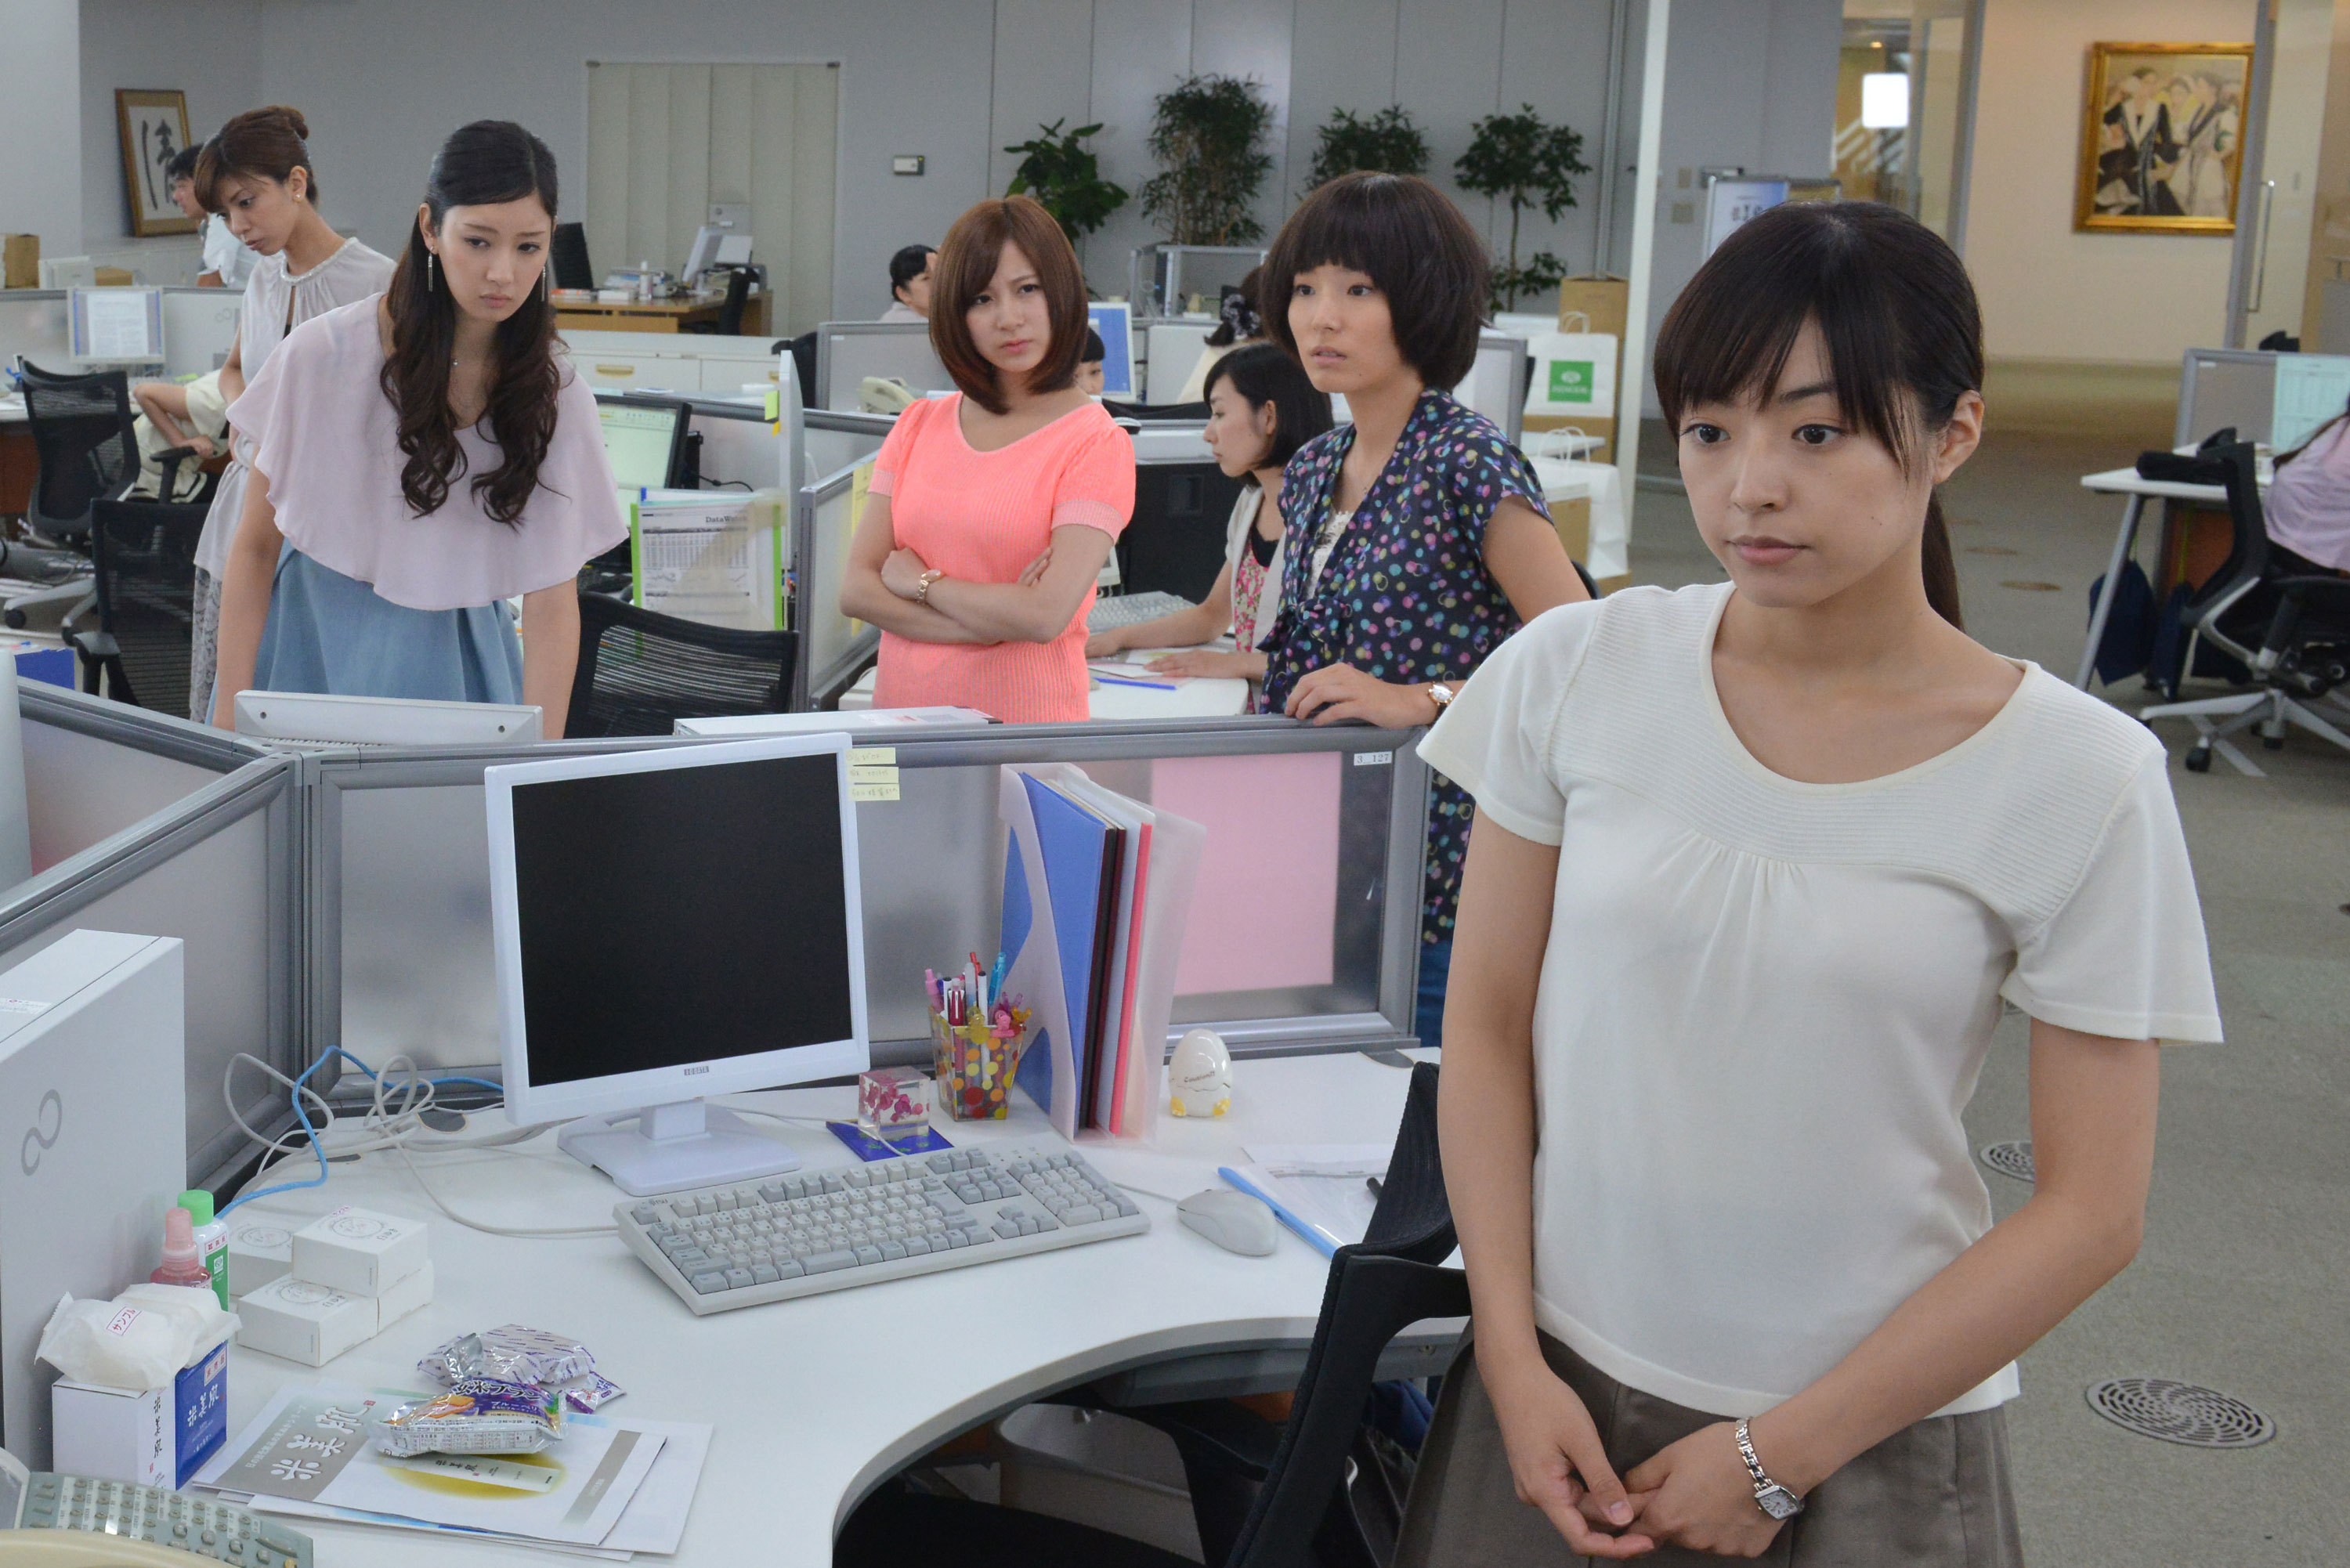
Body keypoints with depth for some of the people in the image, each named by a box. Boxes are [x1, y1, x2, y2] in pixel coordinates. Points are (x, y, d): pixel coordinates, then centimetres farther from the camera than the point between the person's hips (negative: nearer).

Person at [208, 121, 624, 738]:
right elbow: (255, 548, -3)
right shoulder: (325, 355, -11)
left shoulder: (555, 397, -6)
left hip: (456, 665, 2)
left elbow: (552, 601, -8)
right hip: (319, 649, -1)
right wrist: (231, 715, -7)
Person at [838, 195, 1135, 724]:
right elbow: (856, 589, 4)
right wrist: (991, 622, -9)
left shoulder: (1096, 443, -2)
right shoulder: (919, 425, 12)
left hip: (1026, 728, -4)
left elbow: (1046, 615, -13)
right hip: (901, 722, 4)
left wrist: (919, 581, -1)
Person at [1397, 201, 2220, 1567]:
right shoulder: (1578, 674, -6)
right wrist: (1513, 1363, -7)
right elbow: (1487, 1025, 1)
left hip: (1875, 1439, -1)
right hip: (1560, 1390, 2)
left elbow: (2091, 1210, -8)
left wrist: (1781, 1457, -9)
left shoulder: (2078, 777, -11)